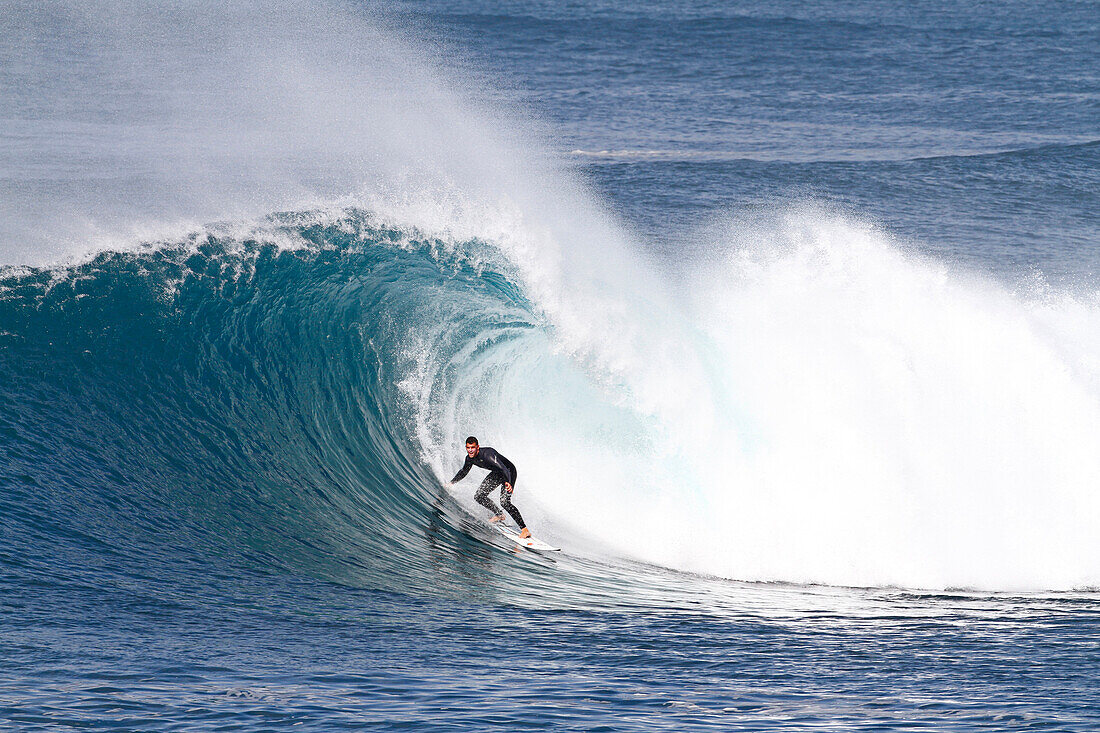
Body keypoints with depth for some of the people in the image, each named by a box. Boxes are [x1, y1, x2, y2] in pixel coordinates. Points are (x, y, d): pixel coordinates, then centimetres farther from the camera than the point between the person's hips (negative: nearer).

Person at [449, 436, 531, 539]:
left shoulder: (487, 454, -34)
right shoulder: (470, 458, -9)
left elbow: (503, 468, -45)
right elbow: (463, 472, 14)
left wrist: (508, 483, -61)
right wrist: (451, 483, 10)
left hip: (509, 471, -8)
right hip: (496, 473, 8)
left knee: (504, 501, -24)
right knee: (479, 496, 1)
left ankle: (524, 530, -23)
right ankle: (499, 515, 22)